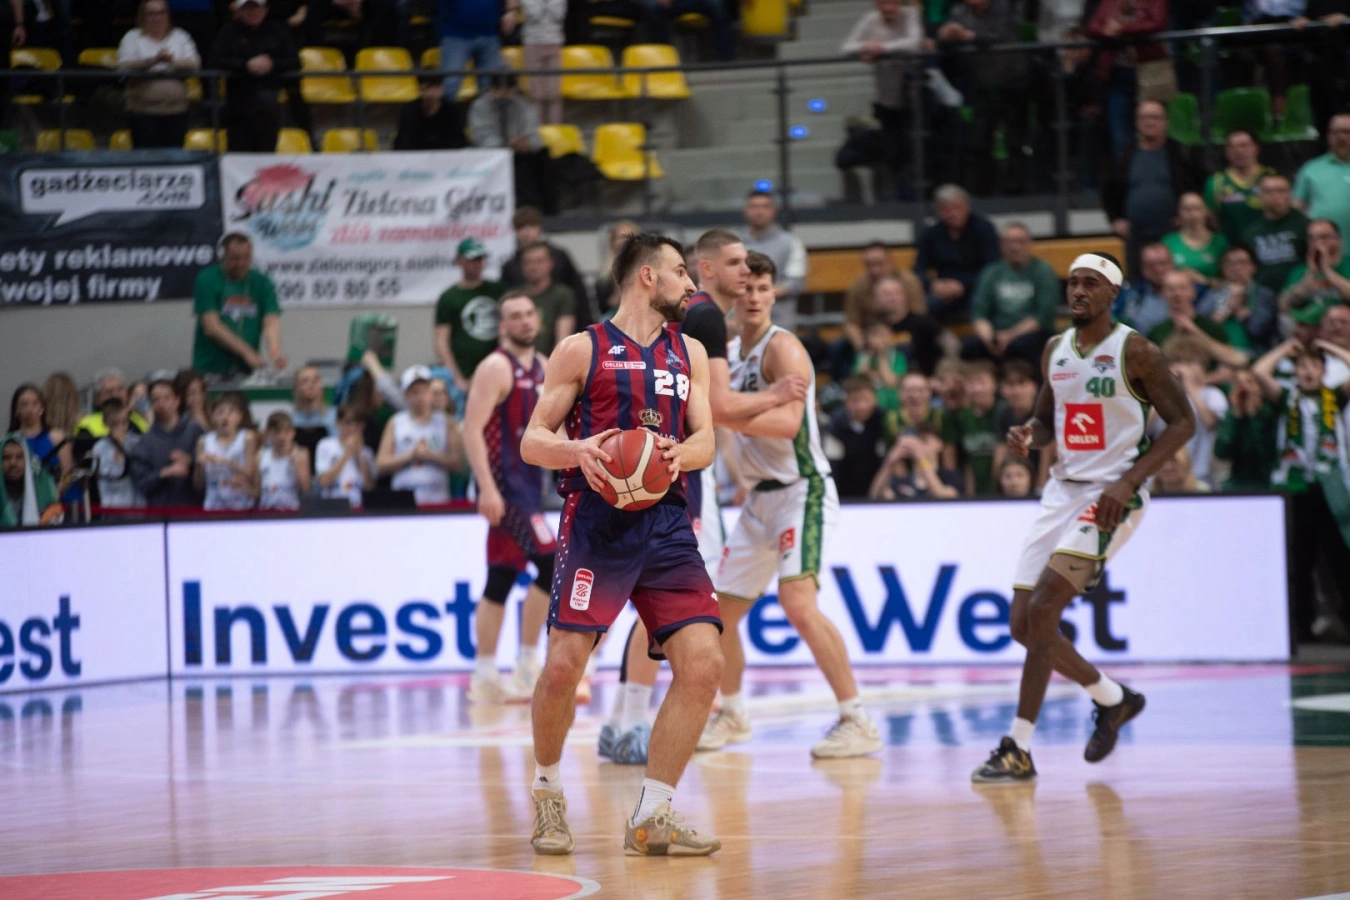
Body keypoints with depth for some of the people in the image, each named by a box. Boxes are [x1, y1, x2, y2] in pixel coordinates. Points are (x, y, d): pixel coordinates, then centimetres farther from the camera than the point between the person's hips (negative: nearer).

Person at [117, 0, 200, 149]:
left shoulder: (180, 37, 12)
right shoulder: (132, 38, 7)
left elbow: (194, 64, 0)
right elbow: (124, 66, -9)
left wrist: (173, 61, -20)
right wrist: (153, 60, -23)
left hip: (176, 111, 2)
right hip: (143, 110, -2)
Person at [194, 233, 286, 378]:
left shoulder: (262, 283, 6)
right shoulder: (207, 280, -3)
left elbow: (271, 322, -4)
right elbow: (211, 327, -10)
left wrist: (275, 352, -26)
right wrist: (247, 352, -18)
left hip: (246, 371, 2)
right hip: (210, 370, -2)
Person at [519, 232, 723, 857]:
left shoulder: (690, 353, 17)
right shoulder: (583, 350, 3)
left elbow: (705, 442, 11)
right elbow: (532, 442, 2)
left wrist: (677, 454, -13)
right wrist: (578, 450, -20)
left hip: (666, 523, 5)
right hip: (596, 520, -4)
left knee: (702, 664, -10)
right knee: (564, 666, -13)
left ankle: (650, 819, -3)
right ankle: (547, 790, 15)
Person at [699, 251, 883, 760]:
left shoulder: (782, 348, -13)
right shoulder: (728, 353, 12)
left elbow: (787, 421, -29)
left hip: (802, 492, -9)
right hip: (761, 497, 9)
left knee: (798, 601, -25)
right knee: (720, 612, 13)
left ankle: (857, 722, -21)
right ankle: (731, 714, 34)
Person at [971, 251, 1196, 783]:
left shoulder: (1135, 351, -8)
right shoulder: (1056, 351, 11)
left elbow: (1182, 422, -8)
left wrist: (1129, 482, -18)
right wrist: (1030, 437, -2)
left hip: (1110, 496, -7)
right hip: (1062, 492, 8)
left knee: (1041, 610, -19)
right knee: (1024, 625, 3)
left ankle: (1019, 749, -13)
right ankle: (1111, 699, 25)